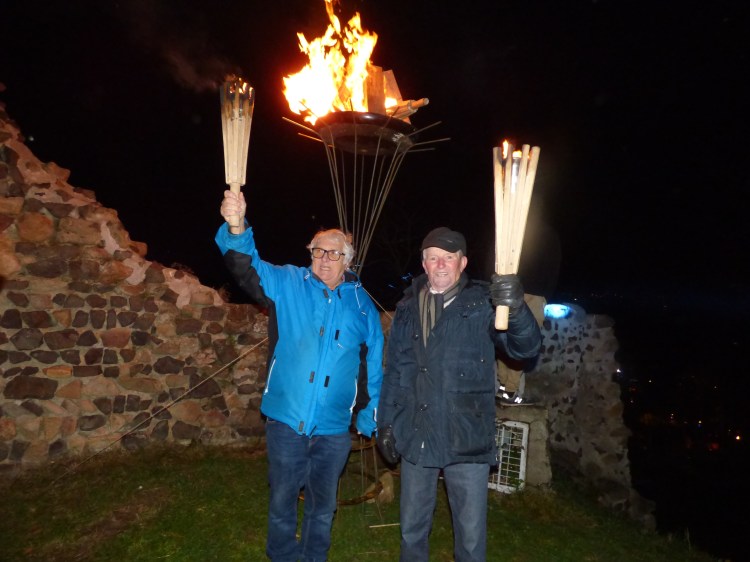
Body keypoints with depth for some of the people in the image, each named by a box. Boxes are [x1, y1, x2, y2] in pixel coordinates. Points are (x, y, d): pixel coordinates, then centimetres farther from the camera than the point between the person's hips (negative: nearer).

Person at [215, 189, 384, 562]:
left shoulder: (362, 304, 1)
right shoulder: (287, 284, -3)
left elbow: (374, 365, 7)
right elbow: (248, 268, -19)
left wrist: (370, 415, 9)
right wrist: (237, 229, -39)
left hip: (334, 427, 1)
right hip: (286, 419, -1)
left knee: (323, 505, 18)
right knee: (282, 499, 16)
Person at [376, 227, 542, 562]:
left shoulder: (482, 303, -4)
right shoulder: (408, 308, 6)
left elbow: (526, 347, -16)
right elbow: (393, 371, 11)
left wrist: (516, 309, -36)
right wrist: (385, 423, 8)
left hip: (467, 442, -3)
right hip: (415, 439, 3)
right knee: (411, 531, 18)